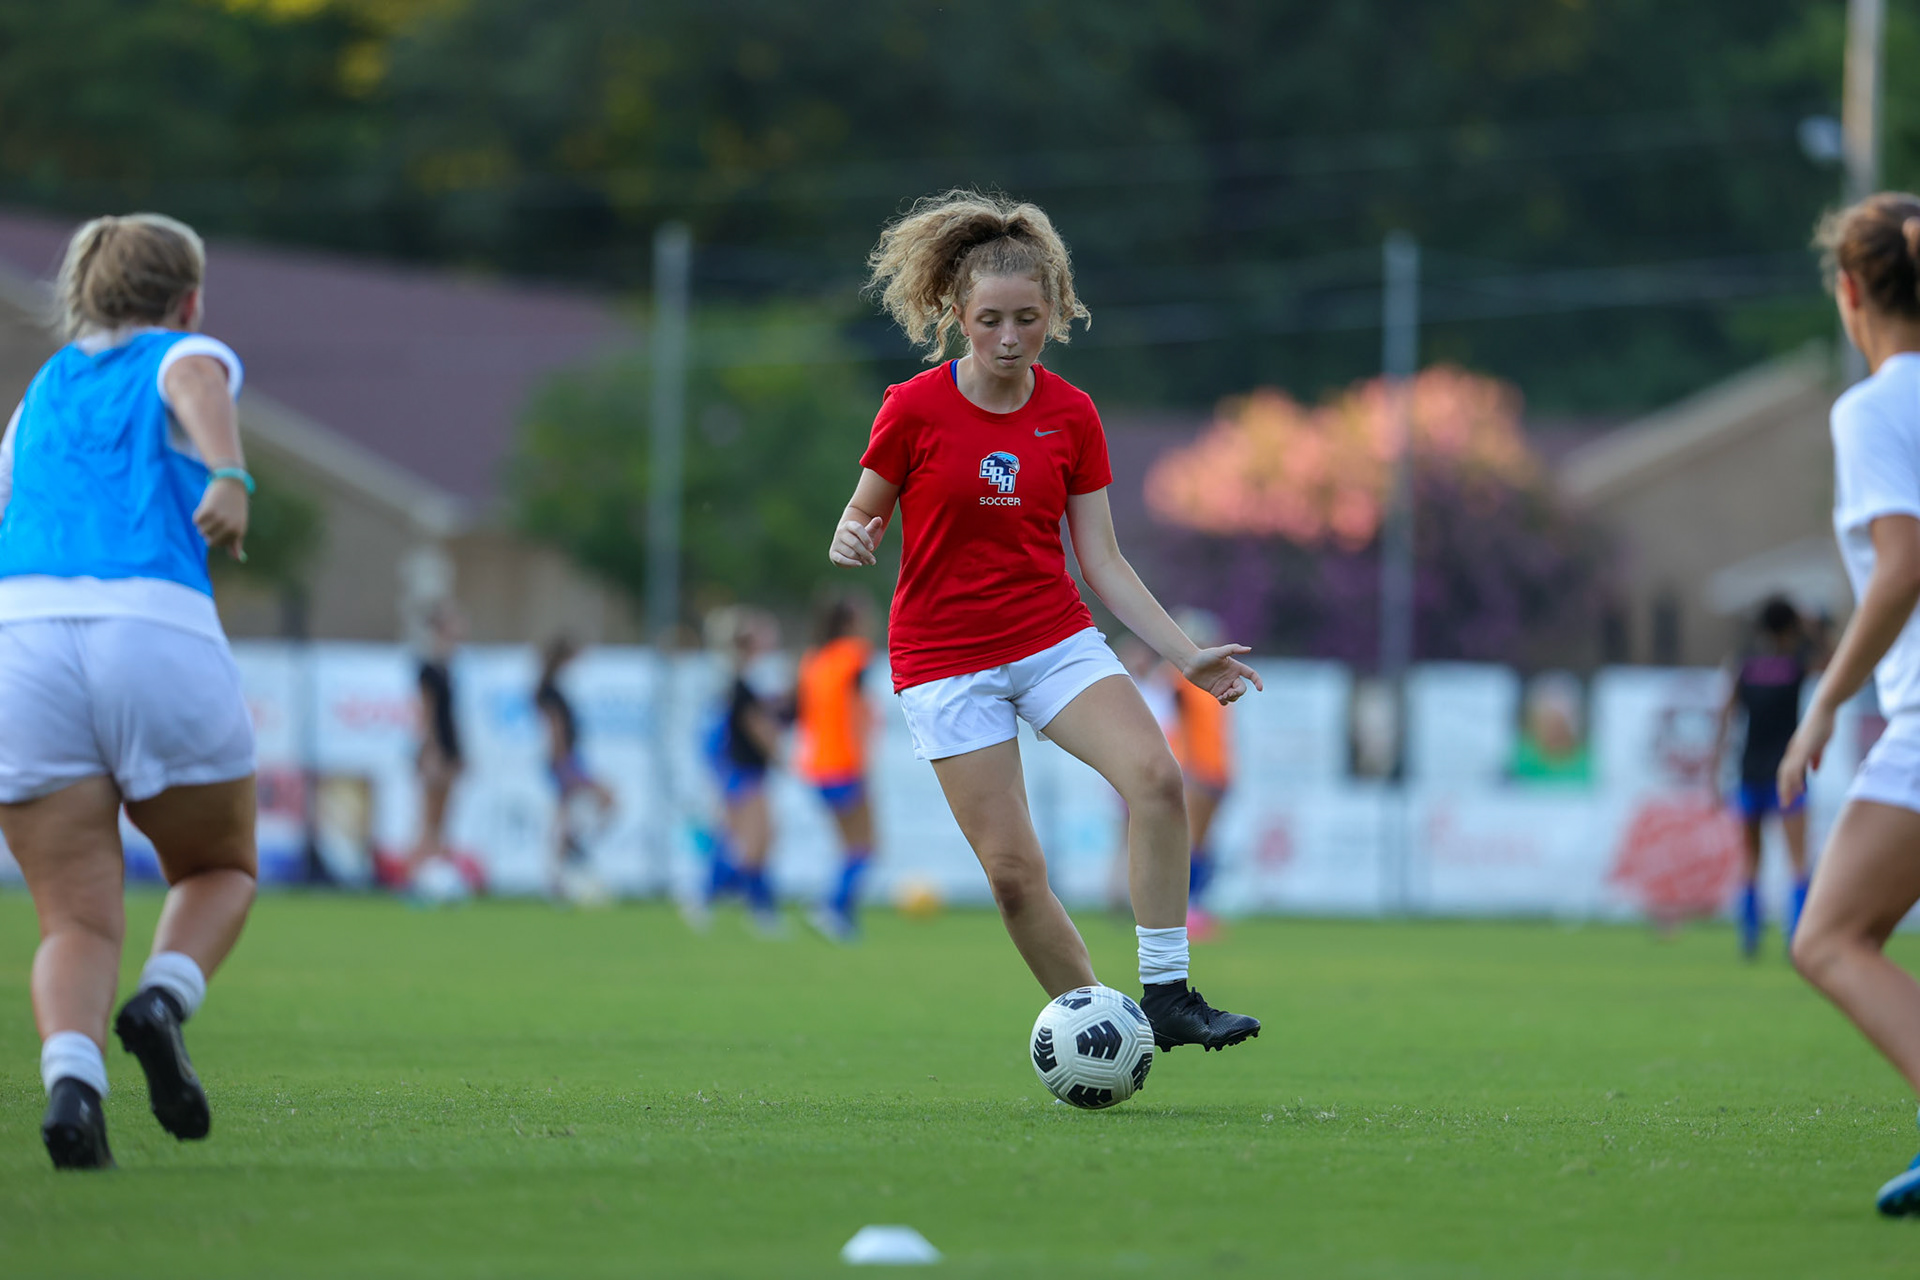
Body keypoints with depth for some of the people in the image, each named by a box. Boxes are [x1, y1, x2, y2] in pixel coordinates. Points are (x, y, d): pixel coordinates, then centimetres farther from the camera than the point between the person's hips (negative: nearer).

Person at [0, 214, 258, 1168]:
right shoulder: (188, 356, 16)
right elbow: (198, 386, -9)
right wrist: (230, 477, -26)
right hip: (158, 636, -3)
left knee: (78, 926, 5)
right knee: (221, 871, 21)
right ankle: (162, 1003, -8)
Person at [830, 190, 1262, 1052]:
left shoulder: (1071, 415, 1)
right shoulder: (914, 409, -9)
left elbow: (1103, 563, 4)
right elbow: (862, 517, 2)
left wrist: (1188, 656, -3)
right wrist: (852, 539, -22)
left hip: (1056, 639, 2)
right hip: (944, 658, -2)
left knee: (1155, 776, -24)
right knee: (1012, 868, -11)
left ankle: (1165, 994, -17)